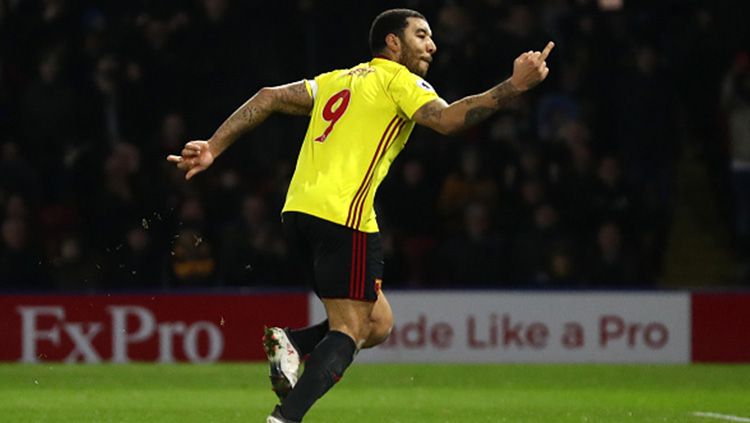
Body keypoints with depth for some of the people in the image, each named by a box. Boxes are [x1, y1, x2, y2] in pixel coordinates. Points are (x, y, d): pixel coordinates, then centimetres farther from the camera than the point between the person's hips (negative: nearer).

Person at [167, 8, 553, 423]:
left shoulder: (338, 80, 24)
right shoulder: (398, 79, 2)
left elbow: (269, 98, 19)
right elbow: (447, 120, -15)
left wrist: (213, 148, 17)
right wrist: (515, 86, -15)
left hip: (299, 211, 8)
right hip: (342, 217, -8)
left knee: (377, 323, 14)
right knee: (350, 331, -7)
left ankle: (292, 343, -7)